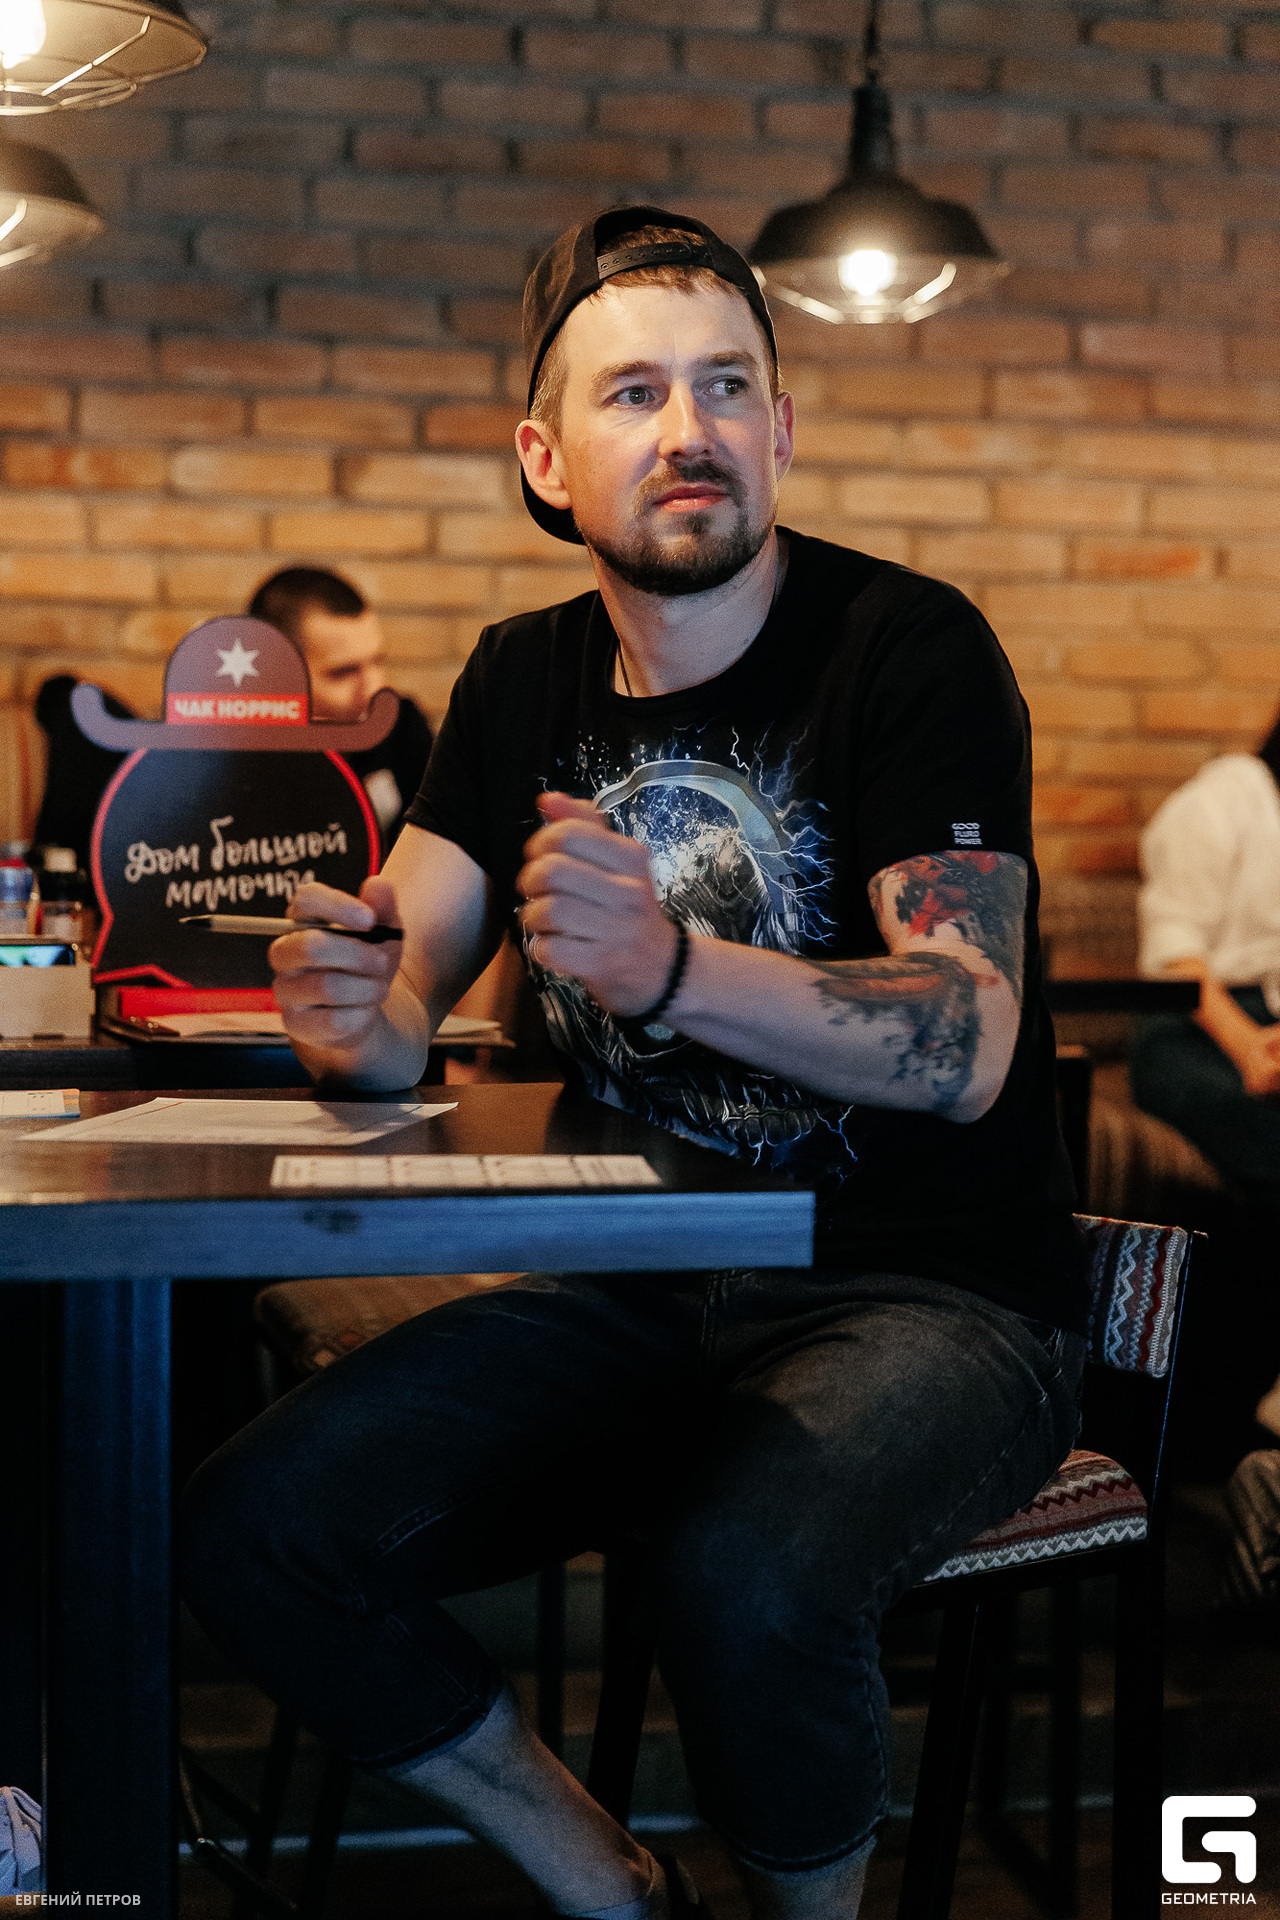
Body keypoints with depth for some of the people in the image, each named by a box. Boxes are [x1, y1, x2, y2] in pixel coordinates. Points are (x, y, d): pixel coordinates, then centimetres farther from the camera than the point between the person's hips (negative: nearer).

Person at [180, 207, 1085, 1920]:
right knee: (251, 1533, -14)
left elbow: (965, 1045, -20)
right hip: (638, 1295, 5)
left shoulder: (909, 649, -10)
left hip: (934, 1297, -5)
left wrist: (667, 966, -37)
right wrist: (352, 1019, -19)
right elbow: (397, 1009, 7)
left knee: (747, 1578, -36)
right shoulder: (528, 681, 8)